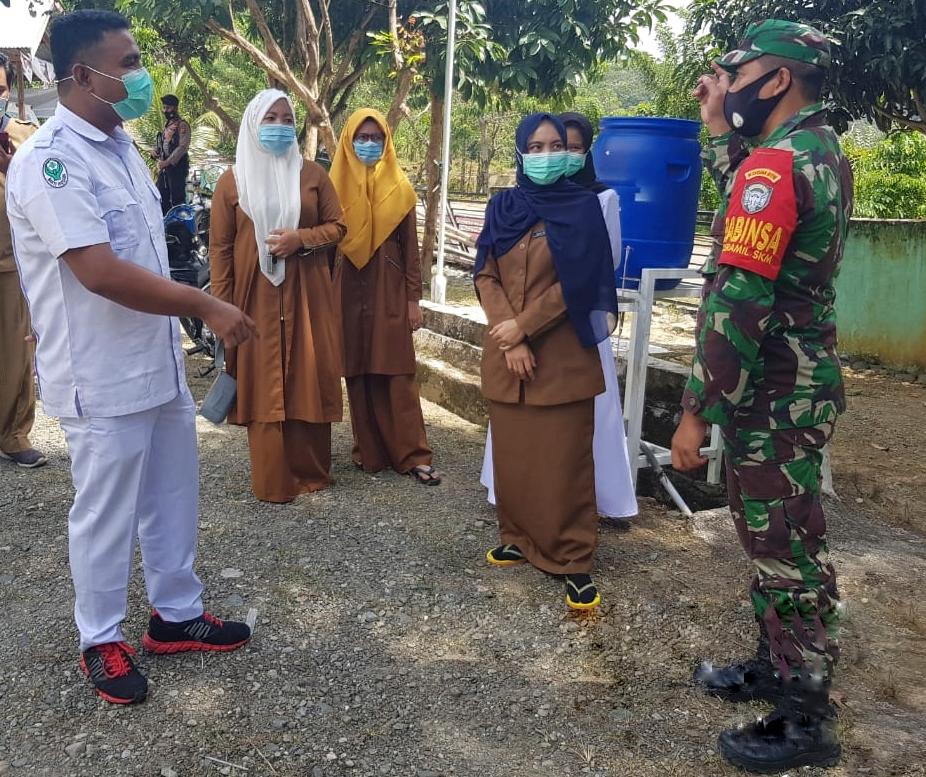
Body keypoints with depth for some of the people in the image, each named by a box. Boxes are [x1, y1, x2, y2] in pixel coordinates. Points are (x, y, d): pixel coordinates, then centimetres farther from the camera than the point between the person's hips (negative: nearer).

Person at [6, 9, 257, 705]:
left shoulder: (119, 144, 10)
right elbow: (101, 272, -27)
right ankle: (102, 641, 27)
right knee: (106, 513, 7)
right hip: (104, 379, -8)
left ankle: (178, 614, 35)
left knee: (172, 498, 18)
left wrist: (189, 319, 16)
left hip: (159, 364, 8)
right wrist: (206, 306, -22)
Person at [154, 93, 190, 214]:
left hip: (177, 167, -9)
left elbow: (182, 147, -19)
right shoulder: (167, 124, 16)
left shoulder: (182, 125, -10)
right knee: (163, 198, 12)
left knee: (177, 199, -6)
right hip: (164, 167, 9)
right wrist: (157, 150, 4)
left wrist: (167, 162, -23)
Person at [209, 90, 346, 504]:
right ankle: (272, 481, 12)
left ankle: (311, 472, 19)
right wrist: (222, 306, -3)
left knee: (309, 381, 5)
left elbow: (337, 226, 6)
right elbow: (219, 247, 2)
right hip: (256, 298, -1)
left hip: (307, 296, 1)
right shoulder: (232, 180, 3)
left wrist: (301, 239, -13)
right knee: (263, 386, 2)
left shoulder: (313, 174, 6)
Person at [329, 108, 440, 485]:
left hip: (390, 289, -1)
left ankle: (412, 455, 2)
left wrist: (414, 298, -2)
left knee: (397, 373, -1)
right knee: (358, 373, 5)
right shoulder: (337, 186, 3)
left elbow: (410, 247, 2)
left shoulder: (398, 187, 2)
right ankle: (369, 451, 15)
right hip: (350, 289, 1)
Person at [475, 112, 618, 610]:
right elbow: (485, 275, 2)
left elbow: (576, 282, -8)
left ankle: (573, 560, 6)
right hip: (505, 353, 4)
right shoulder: (502, 206, 8)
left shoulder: (582, 206, 0)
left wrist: (524, 326, -13)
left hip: (563, 353, -3)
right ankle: (520, 538, 25)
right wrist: (509, 339, -9)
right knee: (512, 454, 9)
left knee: (563, 458, -2)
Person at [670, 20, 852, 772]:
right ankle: (776, 667, 36)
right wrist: (720, 130, 18)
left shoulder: (775, 163, -19)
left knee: (785, 548, 1)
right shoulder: (821, 151, 10)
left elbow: (739, 305, -24)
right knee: (778, 538, 20)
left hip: (773, 393, -10)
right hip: (800, 380, 10)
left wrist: (697, 410, -19)